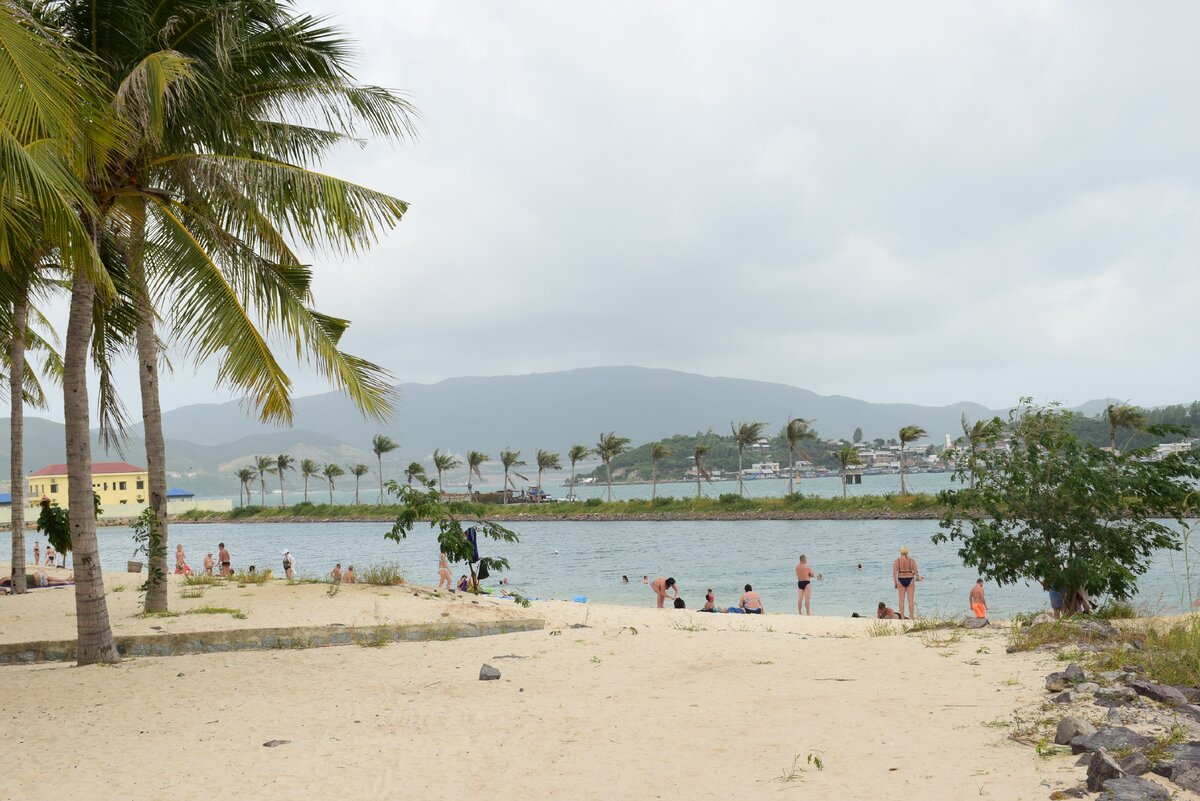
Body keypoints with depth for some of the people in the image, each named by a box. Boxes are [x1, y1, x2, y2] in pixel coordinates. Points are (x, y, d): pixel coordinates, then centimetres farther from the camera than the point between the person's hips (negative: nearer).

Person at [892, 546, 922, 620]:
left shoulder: (897, 561, -2)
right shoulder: (912, 560, -3)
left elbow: (894, 573, -6)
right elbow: (916, 572, -2)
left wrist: (895, 583, 2)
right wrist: (918, 577, 19)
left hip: (901, 580, 0)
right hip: (910, 580, 0)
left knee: (901, 600, 6)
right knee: (911, 600, 3)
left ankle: (902, 617, 6)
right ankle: (911, 617, 2)